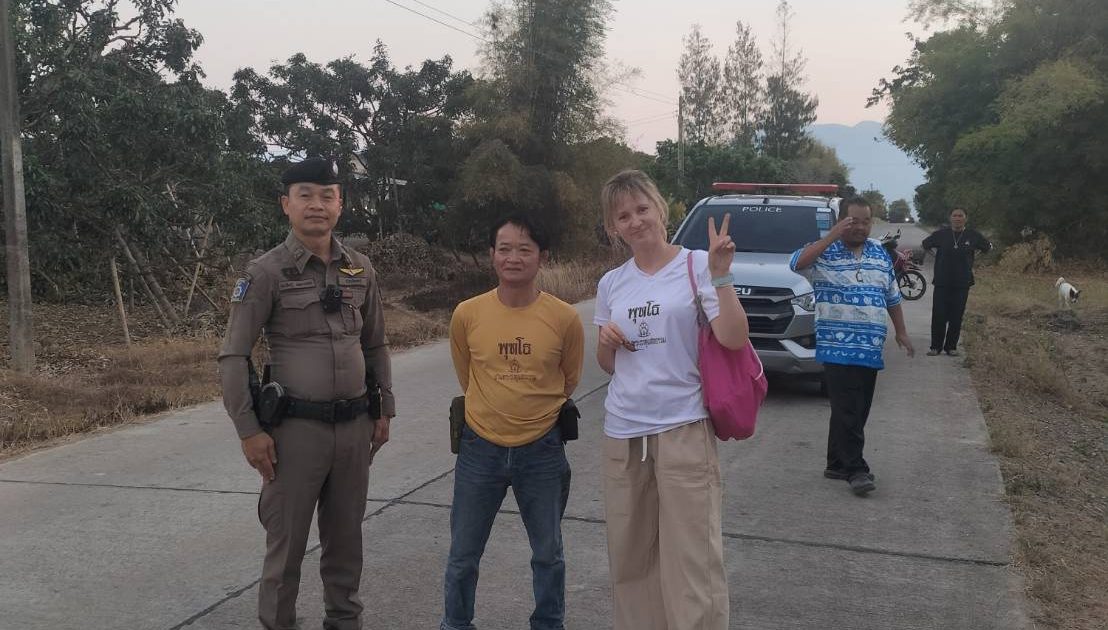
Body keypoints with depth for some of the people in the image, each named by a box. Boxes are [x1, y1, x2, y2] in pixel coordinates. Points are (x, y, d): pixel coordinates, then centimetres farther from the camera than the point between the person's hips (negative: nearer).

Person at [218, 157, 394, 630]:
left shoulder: (360, 270, 7)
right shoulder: (266, 272, -8)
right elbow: (233, 357, -9)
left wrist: (384, 409, 13)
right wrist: (249, 430, -12)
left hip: (354, 426, 4)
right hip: (296, 428, -4)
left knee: (346, 535, 16)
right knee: (287, 541, 6)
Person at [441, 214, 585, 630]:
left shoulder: (565, 318, -12)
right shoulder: (467, 314, -10)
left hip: (542, 452, 0)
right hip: (480, 450, 1)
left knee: (548, 554, 16)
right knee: (463, 555, 13)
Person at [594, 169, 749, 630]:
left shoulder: (697, 266, -5)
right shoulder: (611, 284, 8)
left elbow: (734, 340, -15)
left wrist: (720, 276, -23)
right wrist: (606, 342, -4)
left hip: (683, 428, -5)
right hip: (622, 432, 5)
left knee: (691, 556, -2)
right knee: (630, 556, 13)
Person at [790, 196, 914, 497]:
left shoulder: (881, 253, 13)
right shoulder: (825, 251, -4)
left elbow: (892, 297, 21)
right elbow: (797, 263, -26)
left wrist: (901, 331, 20)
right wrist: (832, 236, -26)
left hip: (870, 347, 6)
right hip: (837, 345, -6)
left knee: (857, 410, 10)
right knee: (847, 410, -8)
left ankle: (837, 464, 20)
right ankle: (856, 469, -2)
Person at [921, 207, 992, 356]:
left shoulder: (973, 235, 1)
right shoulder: (941, 234, 0)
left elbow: (988, 247, 20)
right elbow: (925, 244, 18)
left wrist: (972, 252, 14)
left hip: (962, 283, 0)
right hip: (942, 282, 0)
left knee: (956, 316, 2)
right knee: (938, 315, -4)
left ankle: (951, 346, 13)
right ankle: (936, 346, 6)